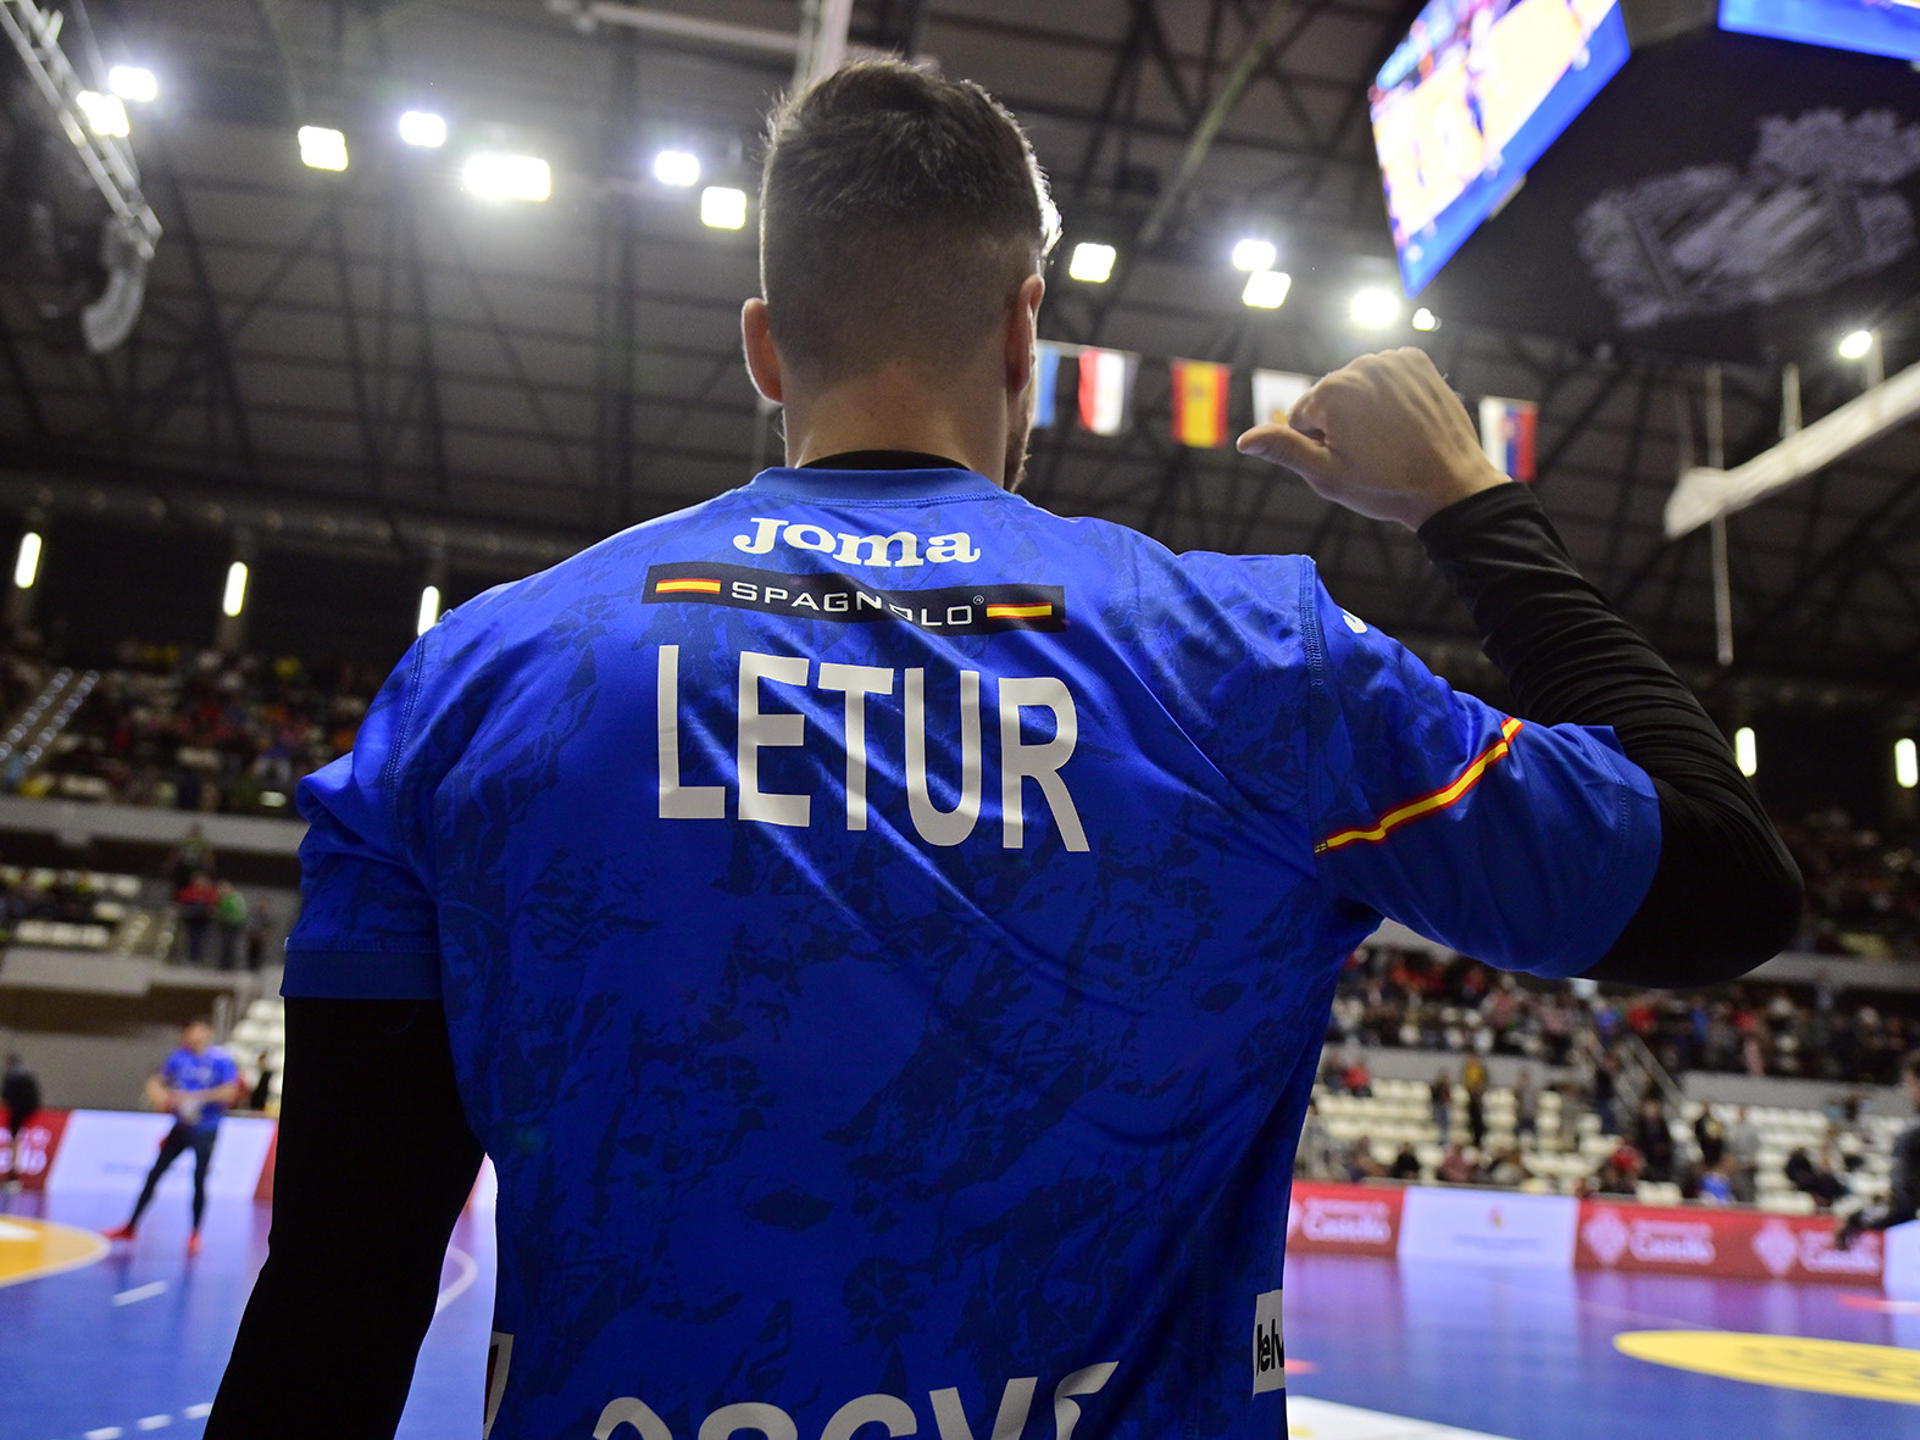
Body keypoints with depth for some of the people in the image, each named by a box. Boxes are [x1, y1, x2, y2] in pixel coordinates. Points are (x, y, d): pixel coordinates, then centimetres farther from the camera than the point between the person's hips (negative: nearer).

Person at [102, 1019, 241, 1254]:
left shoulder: (221, 1060, -12)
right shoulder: (178, 1058, 2)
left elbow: (230, 1093, -19)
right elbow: (156, 1082, 11)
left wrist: (195, 1097, -23)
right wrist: (160, 1096, -12)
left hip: (205, 1131, -5)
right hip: (181, 1127, 5)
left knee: (199, 1181, -5)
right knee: (153, 1175, 8)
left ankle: (195, 1234, 12)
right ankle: (131, 1227, 22)